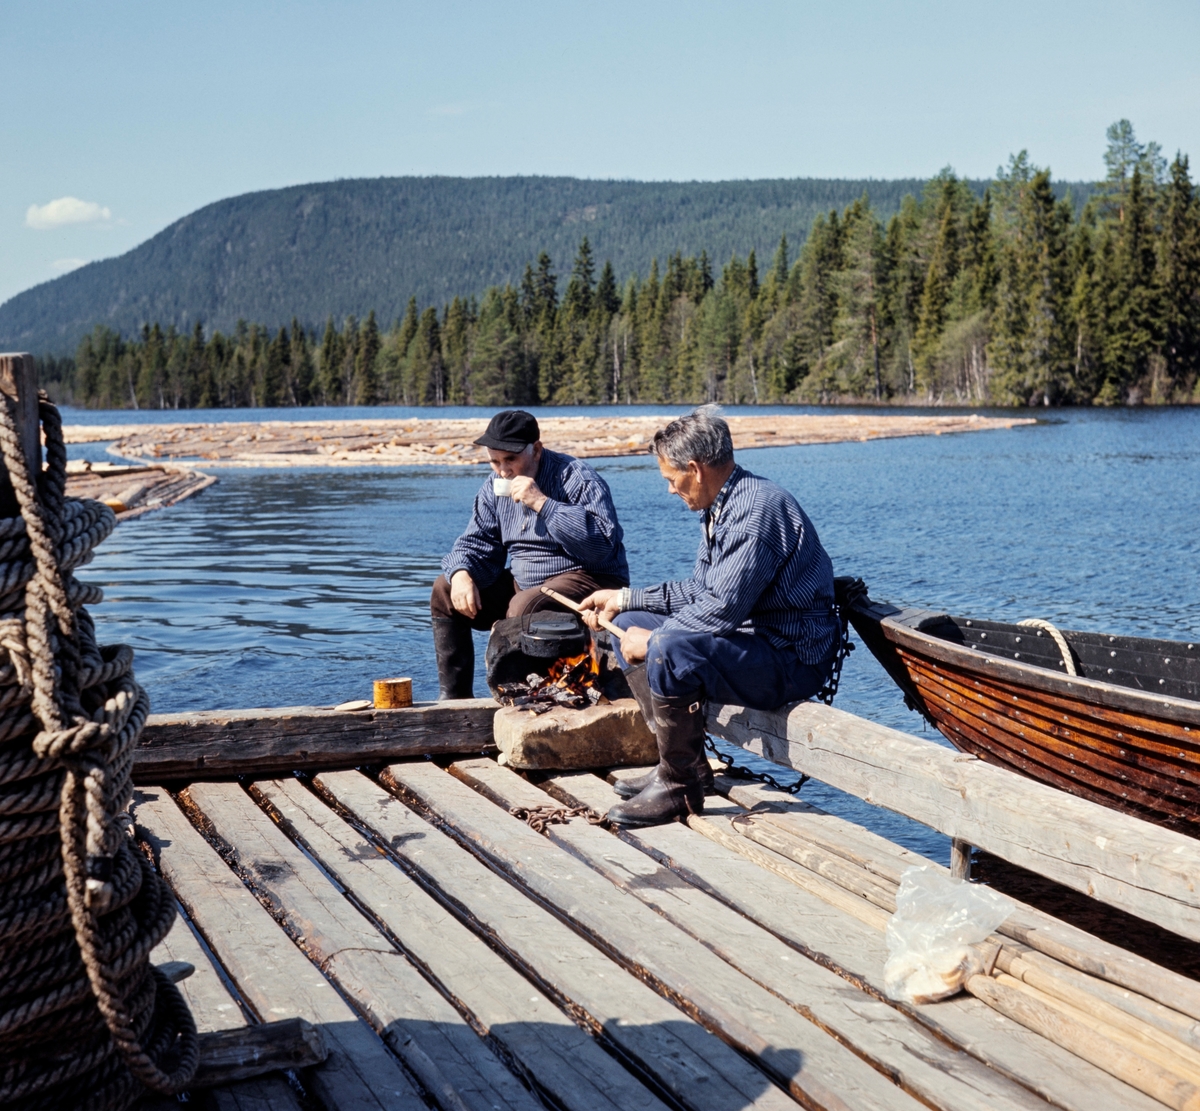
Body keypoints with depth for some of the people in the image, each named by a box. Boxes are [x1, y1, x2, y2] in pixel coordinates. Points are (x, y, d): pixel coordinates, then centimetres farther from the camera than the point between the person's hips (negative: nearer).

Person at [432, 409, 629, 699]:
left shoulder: (578, 479, -16)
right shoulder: (495, 487, 7)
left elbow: (603, 544, -29)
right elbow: (477, 542, 10)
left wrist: (542, 504, -30)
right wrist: (461, 574, -14)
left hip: (589, 581, -8)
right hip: (523, 584, 8)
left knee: (523, 608, -36)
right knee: (445, 591, 2)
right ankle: (453, 697, 3)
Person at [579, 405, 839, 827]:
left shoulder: (757, 510, -22)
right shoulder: (720, 507, 10)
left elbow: (721, 608, -28)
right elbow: (699, 590, 19)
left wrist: (653, 640, -17)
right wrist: (623, 598, 17)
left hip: (791, 658, -11)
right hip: (747, 637, 11)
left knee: (671, 649, -33)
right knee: (629, 624, 14)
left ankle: (680, 786, -15)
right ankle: (686, 764, 7)